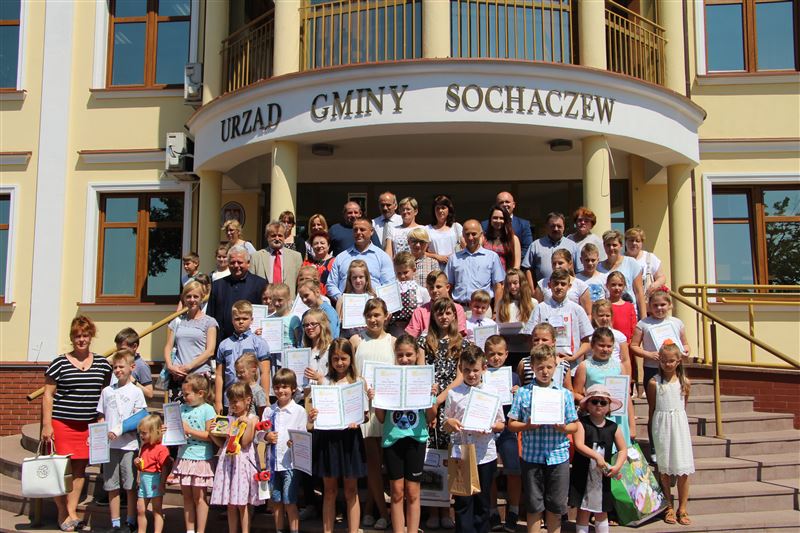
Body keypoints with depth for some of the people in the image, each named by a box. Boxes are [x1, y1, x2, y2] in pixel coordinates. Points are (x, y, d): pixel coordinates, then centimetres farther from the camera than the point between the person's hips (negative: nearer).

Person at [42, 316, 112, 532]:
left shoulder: (102, 364, 7)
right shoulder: (59, 363, -2)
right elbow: (48, 395, -1)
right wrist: (46, 425, -5)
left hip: (88, 425, 3)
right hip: (61, 423, -3)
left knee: (80, 468, 7)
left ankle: (72, 511, 18)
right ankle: (62, 514, 11)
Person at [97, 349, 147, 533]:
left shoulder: (135, 391, 2)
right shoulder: (107, 391, 12)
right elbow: (101, 417, 14)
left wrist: (119, 431, -15)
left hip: (129, 444, -3)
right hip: (109, 445, 3)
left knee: (130, 485, 0)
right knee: (112, 486, 7)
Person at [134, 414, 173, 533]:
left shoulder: (161, 449, -15)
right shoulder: (144, 447, 11)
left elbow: (165, 468, -18)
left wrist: (162, 484, -22)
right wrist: (137, 463, 0)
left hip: (155, 482, -8)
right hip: (143, 481, 8)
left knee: (157, 510, 1)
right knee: (140, 510, 12)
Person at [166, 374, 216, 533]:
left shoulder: (207, 409, -8)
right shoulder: (182, 408, 9)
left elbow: (209, 435, -13)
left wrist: (189, 430, -16)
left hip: (200, 458, -5)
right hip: (184, 457, 5)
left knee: (199, 496, 3)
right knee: (187, 496, 13)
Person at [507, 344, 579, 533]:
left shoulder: (565, 394, 4)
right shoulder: (523, 393, 0)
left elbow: (575, 425, 7)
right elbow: (511, 424, 2)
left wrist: (563, 428, -13)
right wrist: (528, 426, -15)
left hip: (558, 455, 1)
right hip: (532, 456, -1)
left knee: (556, 506, 10)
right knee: (534, 506, 8)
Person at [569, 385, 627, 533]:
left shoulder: (613, 428, 3)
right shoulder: (581, 423, -7)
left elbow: (623, 449, 5)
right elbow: (579, 445, -18)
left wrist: (617, 467, -10)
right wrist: (596, 456, -28)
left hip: (603, 476, 3)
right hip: (583, 475, -3)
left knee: (602, 512, 14)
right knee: (583, 511, 4)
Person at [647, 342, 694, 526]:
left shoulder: (684, 382, 1)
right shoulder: (654, 383, -4)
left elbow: (684, 406, 11)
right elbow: (651, 409, 2)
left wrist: (676, 417, 7)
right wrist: (652, 430, 4)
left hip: (680, 425, 1)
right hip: (661, 426, -1)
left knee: (683, 469, 0)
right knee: (664, 469, 6)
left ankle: (682, 509, 11)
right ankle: (669, 508, 17)